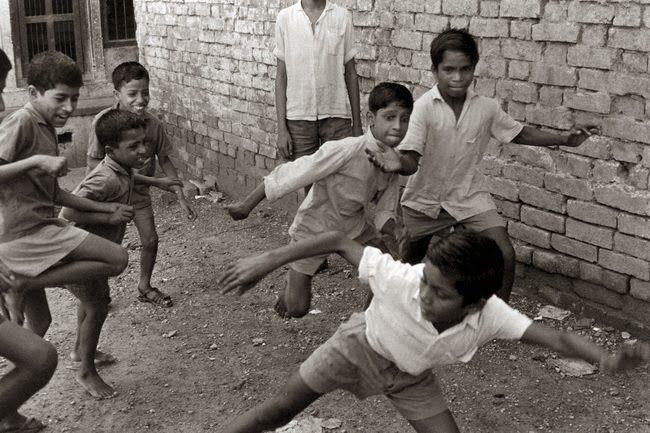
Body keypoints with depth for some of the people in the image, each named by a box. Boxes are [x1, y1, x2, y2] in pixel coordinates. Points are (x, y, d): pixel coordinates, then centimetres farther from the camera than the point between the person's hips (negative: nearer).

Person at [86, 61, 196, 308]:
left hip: (139, 191, 3)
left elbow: (164, 160, -3)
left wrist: (181, 197, -5)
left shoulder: (153, 124, -15)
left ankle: (144, 288, 31)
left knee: (150, 241, 6)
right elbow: (93, 163, -19)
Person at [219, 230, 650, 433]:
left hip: (412, 375, 2)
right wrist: (266, 262, -31)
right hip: (360, 346, -2)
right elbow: (339, 241, -31)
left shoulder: (491, 315, -36)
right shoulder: (401, 279, -41)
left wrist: (608, 358, -58)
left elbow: (558, 338, -37)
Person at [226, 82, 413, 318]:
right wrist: (247, 205, -20)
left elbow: (385, 213, -3)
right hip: (314, 229, -5)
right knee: (296, 309, 0)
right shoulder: (346, 151, -33)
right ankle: (291, 287, 35)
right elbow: (290, 175, -27)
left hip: (354, 227, 6)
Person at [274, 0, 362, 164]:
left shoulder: (343, 16, 1)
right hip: (298, 118, 0)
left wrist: (357, 124, 4)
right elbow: (281, 75, 3)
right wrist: (281, 128, -2)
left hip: (336, 116, 0)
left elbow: (350, 73, 6)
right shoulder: (285, 17, 1)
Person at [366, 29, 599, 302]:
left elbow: (518, 134, 7)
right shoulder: (424, 107, -22)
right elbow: (411, 160, -28)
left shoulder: (486, 108, -10)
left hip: (468, 195, 2)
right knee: (409, 263, 17)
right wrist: (397, 163, -52)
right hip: (425, 198, -2)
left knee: (505, 255, -11)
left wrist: (565, 140, -1)